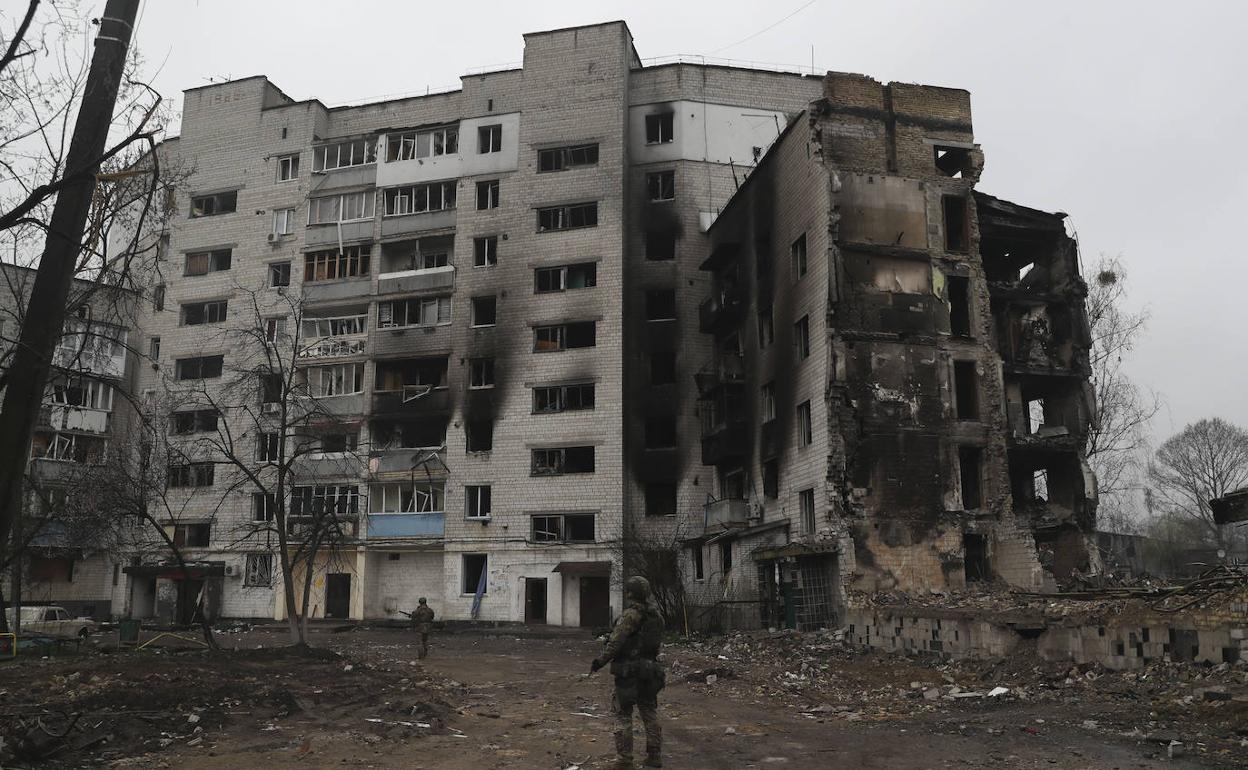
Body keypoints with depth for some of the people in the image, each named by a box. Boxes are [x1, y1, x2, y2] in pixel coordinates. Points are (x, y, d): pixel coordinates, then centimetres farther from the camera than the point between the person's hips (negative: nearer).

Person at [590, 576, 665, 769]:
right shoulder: (656, 615, 6)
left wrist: (599, 662, -10)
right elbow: (657, 643, 12)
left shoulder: (630, 614, -17)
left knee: (623, 716, 2)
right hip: (649, 670, 7)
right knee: (650, 713, 15)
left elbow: (615, 643, -19)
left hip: (628, 672, -7)